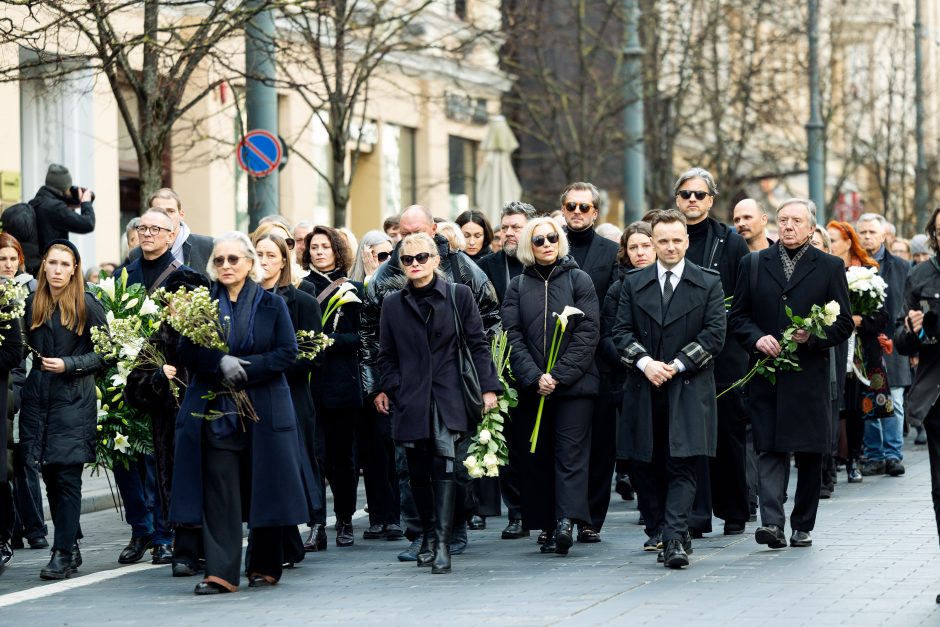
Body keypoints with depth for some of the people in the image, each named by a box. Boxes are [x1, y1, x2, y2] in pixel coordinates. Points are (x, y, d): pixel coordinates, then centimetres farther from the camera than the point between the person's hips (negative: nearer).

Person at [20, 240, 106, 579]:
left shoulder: (87, 305, -4)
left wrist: (68, 365, -13)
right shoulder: (33, 304, 10)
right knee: (50, 476, 7)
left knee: (67, 476, -8)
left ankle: (63, 554, -8)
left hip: (74, 399, -5)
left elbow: (105, 352, -4)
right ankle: (71, 547, 18)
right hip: (38, 396, 5)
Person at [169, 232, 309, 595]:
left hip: (264, 411, 0)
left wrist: (246, 369, -14)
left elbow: (288, 352, -3)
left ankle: (265, 566, 17)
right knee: (219, 493, -7)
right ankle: (221, 573, -9)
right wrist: (220, 364, -17)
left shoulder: (272, 305, 5)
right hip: (216, 410, 0)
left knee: (264, 489, 4)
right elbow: (187, 351, 0)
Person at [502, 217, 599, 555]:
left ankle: (566, 521, -19)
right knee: (536, 457, 1)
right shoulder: (518, 286, 10)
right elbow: (513, 336, 2)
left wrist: (560, 375, -11)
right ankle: (547, 526, 5)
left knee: (571, 451, -10)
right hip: (532, 387, 3)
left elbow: (588, 333, -3)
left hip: (574, 385, -3)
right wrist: (535, 377, -11)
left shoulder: (578, 280, 4)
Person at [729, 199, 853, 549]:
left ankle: (803, 526, 16)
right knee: (770, 450, -10)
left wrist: (813, 337, -13)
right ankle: (772, 523, -19)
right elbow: (737, 317, 10)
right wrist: (757, 338, -10)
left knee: (810, 455, 5)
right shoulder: (753, 265, 10)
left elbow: (844, 323, 4)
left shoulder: (830, 268, 7)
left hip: (809, 376, 0)